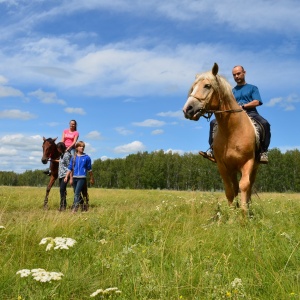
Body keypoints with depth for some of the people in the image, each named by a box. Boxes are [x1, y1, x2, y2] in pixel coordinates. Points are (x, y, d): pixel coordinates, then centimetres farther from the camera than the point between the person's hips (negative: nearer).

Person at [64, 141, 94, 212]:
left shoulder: (87, 157, -1)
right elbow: (70, 168, 8)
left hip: (82, 178, -4)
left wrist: (92, 178, 13)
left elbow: (89, 169, 7)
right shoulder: (73, 157, 7)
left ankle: (75, 209, -19)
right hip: (74, 178, 4)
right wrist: (66, 177, -1)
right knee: (76, 194, 11)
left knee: (77, 193, -15)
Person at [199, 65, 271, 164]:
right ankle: (213, 150, -21)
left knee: (265, 124, -36)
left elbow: (256, 102, 1)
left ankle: (263, 152, -31)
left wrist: (242, 106, -9)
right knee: (214, 122, -15)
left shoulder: (252, 88, 17)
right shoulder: (232, 91, 27)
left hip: (250, 113, -3)